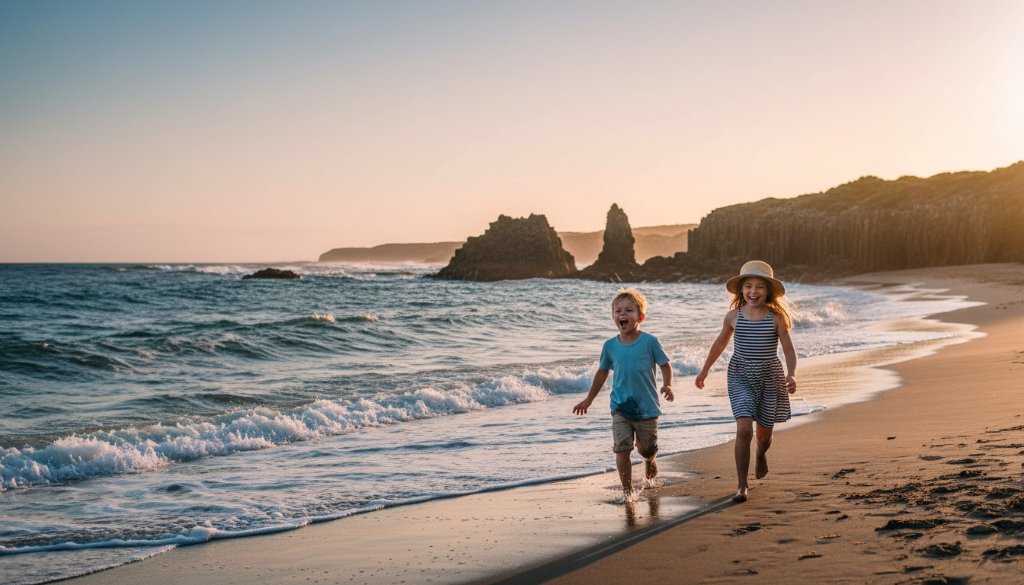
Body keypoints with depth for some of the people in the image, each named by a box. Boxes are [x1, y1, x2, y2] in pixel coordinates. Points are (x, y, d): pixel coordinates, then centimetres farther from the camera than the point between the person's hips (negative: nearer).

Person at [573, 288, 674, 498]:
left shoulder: (649, 341, -7)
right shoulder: (610, 345, 1)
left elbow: (665, 365, 1)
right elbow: (602, 372, 14)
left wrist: (667, 386, -17)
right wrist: (588, 400, 18)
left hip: (646, 407, -1)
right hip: (620, 408, 1)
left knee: (647, 449, 11)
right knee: (622, 449, -11)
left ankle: (650, 462, 48)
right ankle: (627, 490, 2)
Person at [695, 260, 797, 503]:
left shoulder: (777, 318, -8)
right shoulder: (733, 316, -4)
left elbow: (789, 349, -6)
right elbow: (720, 343, 13)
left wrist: (791, 374, -23)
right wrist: (705, 369, 20)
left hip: (770, 378, 1)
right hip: (740, 378, 0)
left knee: (764, 433, 14)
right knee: (744, 429, -17)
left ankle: (761, 455, 52)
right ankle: (742, 486, -9)